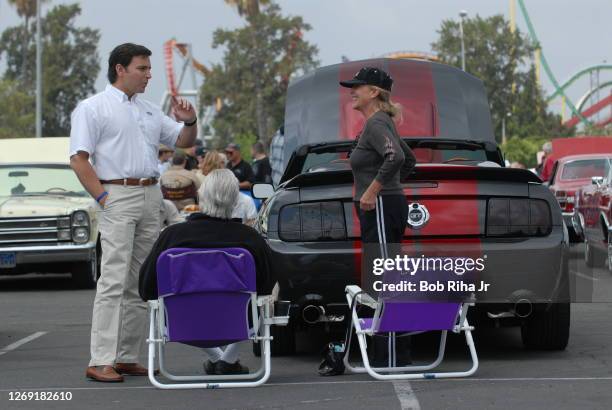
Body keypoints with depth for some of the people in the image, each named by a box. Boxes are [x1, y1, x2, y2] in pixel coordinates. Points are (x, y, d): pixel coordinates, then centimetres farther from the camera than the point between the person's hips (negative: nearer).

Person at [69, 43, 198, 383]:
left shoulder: (150, 110, 19)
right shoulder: (93, 108, -2)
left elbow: (183, 142, 22)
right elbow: (79, 160, -8)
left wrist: (190, 122, 0)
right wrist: (104, 198, -16)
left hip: (151, 197, 7)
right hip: (118, 196, -7)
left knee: (141, 282, 7)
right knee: (114, 280, -14)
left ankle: (128, 357, 12)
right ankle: (101, 361, -15)